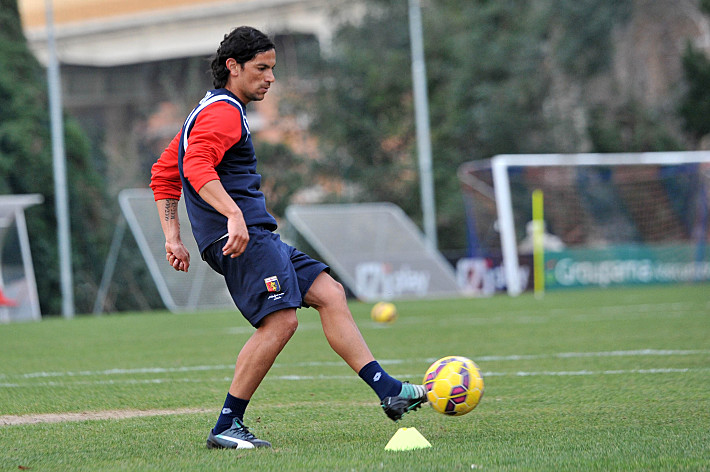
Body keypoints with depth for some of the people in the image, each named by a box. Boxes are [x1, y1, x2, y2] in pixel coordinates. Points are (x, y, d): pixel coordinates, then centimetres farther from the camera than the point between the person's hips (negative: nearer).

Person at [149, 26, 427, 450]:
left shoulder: (209, 112, 26)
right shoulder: (223, 112, -7)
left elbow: (164, 175, 30)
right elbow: (197, 166, -26)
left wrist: (173, 238, 24)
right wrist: (234, 215, -36)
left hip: (259, 238, 11)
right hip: (242, 238, -11)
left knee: (329, 294, 4)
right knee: (281, 320, -20)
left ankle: (387, 391, -1)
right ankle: (226, 427, -15)